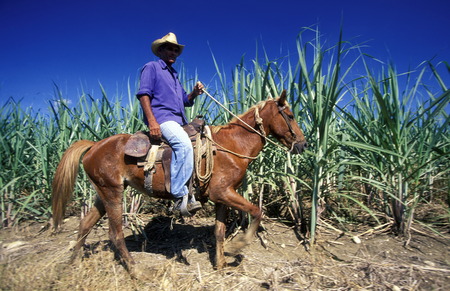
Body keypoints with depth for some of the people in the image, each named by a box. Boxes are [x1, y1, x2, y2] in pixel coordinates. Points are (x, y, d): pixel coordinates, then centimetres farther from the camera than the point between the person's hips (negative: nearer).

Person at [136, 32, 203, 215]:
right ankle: (180, 195, -29)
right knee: (184, 144, -33)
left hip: (179, 121, 9)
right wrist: (152, 122, -20)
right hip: (161, 118, -9)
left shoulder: (174, 75, 30)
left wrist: (195, 92, 4)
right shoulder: (151, 67, 7)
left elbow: (186, 101, 27)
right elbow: (143, 94, -7)